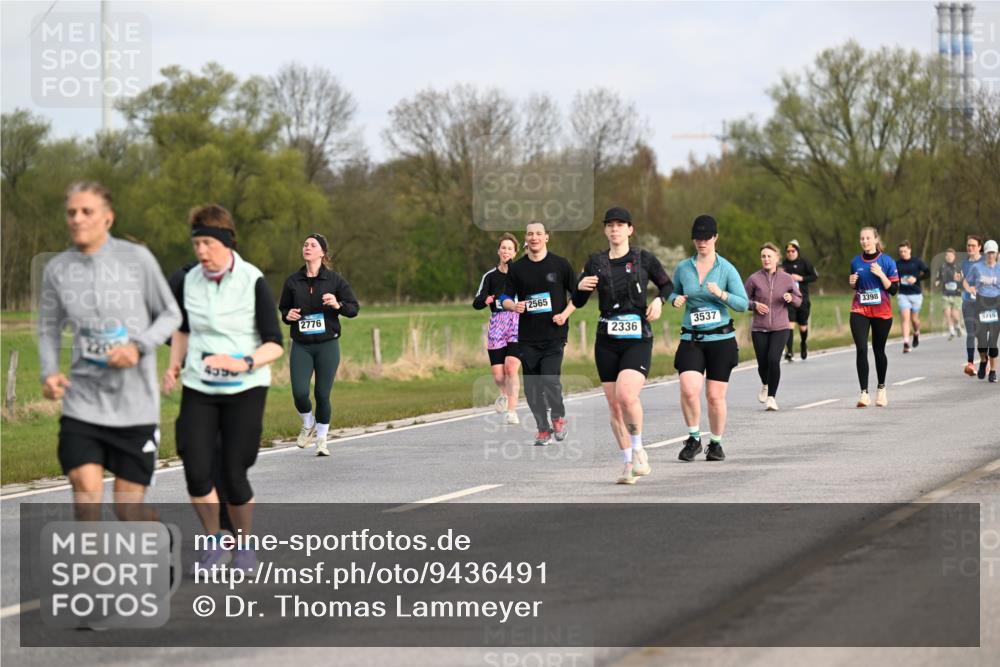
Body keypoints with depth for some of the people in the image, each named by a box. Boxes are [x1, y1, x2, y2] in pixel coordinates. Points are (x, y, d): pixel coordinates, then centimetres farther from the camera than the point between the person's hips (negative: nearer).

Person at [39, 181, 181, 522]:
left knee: (128, 505, 4)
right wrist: (49, 373, -5)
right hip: (83, 401, 1)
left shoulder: (137, 258, -4)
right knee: (86, 488, -16)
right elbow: (49, 328, 14)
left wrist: (139, 346, -14)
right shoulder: (57, 269, 2)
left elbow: (170, 315, 5)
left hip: (135, 404, -1)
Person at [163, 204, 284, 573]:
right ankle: (213, 542, 13)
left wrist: (245, 363, -28)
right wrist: (174, 364, 6)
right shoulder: (189, 281, 3)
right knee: (196, 470, -10)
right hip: (198, 390, 3)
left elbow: (274, 344, -11)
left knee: (234, 474, -4)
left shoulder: (252, 282, -10)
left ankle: (245, 546, 20)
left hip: (244, 390, -3)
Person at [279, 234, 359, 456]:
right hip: (301, 346, 1)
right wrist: (287, 315, -4)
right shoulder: (293, 281, 5)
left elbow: (354, 308, 2)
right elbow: (283, 308, 18)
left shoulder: (334, 279, -1)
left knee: (322, 394, 1)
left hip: (327, 345, -1)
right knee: (300, 393, -11)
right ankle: (308, 425, 20)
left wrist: (338, 305, -18)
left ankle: (321, 439, 21)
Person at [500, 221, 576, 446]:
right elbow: (506, 299, 9)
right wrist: (514, 306, -13)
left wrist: (565, 314, -7)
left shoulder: (560, 264, 3)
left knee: (550, 378, -16)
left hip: (554, 335, -2)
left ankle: (558, 417, 11)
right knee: (532, 385, 1)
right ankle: (543, 428, 17)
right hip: (527, 337, 3)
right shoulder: (516, 268, 7)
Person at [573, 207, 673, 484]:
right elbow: (577, 303, 11)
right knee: (614, 406, 4)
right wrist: (581, 287, -10)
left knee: (626, 395, -24)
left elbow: (668, 285, 15)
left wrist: (659, 300, -6)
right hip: (607, 341, 4)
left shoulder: (644, 259, 2)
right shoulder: (595, 262, 9)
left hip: (638, 340, -3)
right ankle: (629, 464, 16)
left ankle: (638, 449, -1)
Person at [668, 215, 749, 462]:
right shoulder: (683, 268, 6)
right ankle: (693, 438, 0)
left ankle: (716, 443, 20)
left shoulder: (726, 269, 0)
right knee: (688, 389, -19)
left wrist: (722, 294, -18)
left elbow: (743, 303, -1)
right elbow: (673, 293, 21)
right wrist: (676, 299, -2)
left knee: (715, 396, 1)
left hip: (721, 339, -1)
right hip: (691, 339, 1)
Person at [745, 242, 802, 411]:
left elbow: (799, 301, 10)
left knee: (774, 360, -18)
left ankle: (771, 397, -4)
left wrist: (791, 298, -12)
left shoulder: (787, 279, 2)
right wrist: (755, 305, -12)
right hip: (759, 329, 1)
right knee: (762, 363, 2)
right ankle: (765, 385, 38)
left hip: (780, 328, -1)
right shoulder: (754, 279, -1)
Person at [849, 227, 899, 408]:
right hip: (859, 311, 1)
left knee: (879, 350, 10)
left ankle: (881, 388, 29)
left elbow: (894, 289, -5)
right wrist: (852, 283, -3)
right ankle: (864, 393, -16)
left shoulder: (887, 261, -3)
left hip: (882, 313, -1)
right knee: (861, 350, -12)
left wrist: (881, 274, -17)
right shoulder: (856, 262, 6)